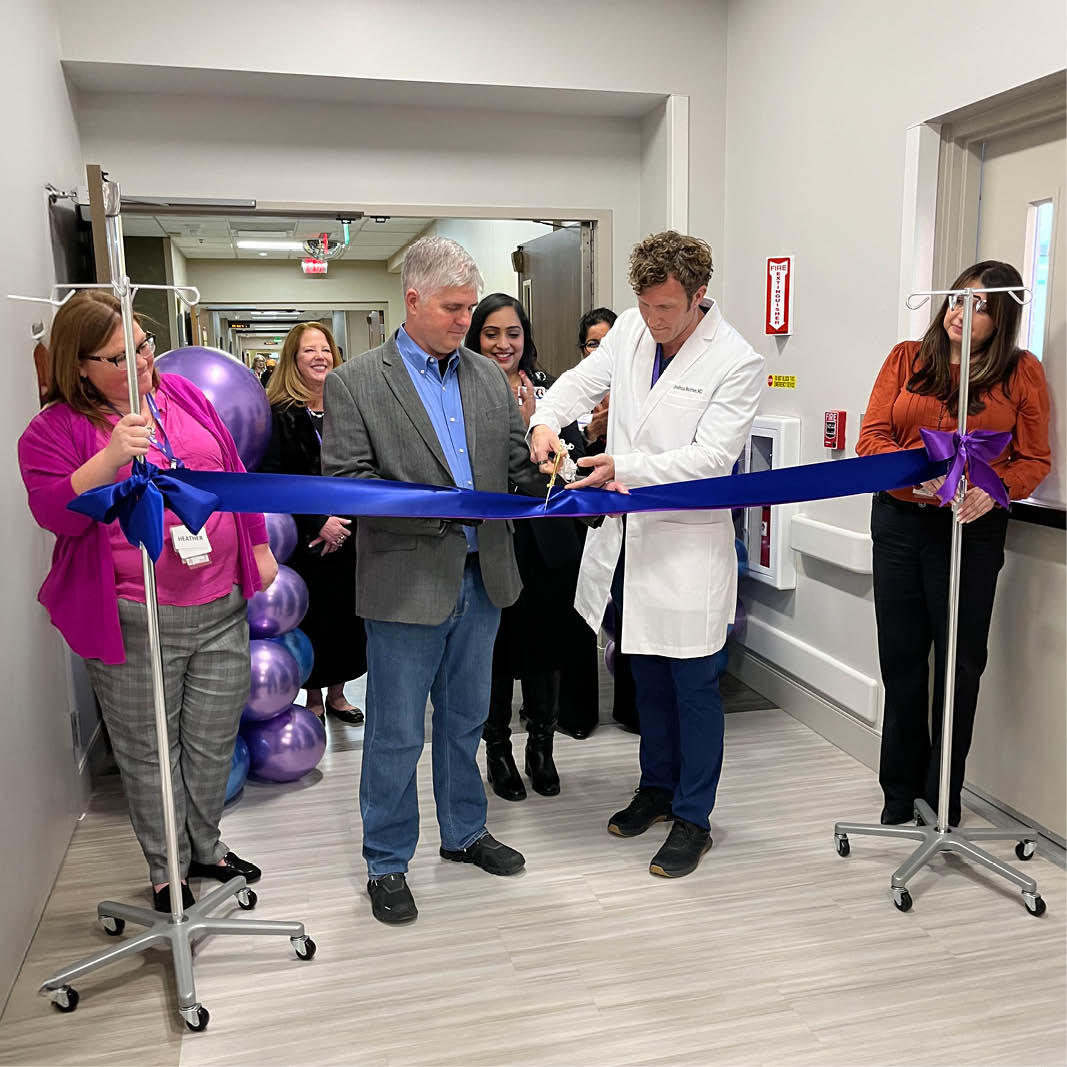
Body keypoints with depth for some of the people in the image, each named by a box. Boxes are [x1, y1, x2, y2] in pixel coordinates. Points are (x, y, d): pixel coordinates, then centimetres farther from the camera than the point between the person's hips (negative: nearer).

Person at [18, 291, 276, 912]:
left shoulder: (185, 395, 8)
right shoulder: (55, 429, -5)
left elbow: (235, 473, 14)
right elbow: (54, 512, -16)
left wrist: (260, 547, 14)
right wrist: (111, 457, -30)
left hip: (221, 607, 4)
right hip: (133, 624, -4)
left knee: (213, 743, 15)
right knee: (149, 751, 10)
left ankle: (206, 847, 37)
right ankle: (166, 867, 30)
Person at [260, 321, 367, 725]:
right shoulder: (279, 414, -5)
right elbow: (273, 479, -12)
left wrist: (346, 520, -6)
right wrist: (319, 522, -18)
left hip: (348, 536, 4)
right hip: (306, 541, -4)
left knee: (347, 613, 10)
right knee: (312, 616, 4)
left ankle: (337, 692, 28)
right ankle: (313, 698, 22)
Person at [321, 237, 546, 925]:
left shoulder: (490, 377, 9)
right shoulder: (355, 383, -7)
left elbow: (519, 466, 9)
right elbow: (346, 483, -13)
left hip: (482, 578, 5)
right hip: (407, 584, -5)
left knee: (466, 720, 20)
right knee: (397, 734, 7)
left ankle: (465, 833, 40)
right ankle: (387, 863, 25)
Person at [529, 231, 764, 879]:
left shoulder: (737, 363, -15)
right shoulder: (633, 329, 4)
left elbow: (709, 460, -20)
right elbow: (584, 380, 13)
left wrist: (622, 467, -28)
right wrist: (547, 419, -9)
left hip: (687, 545, -6)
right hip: (628, 537, 6)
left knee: (694, 686, 4)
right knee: (647, 674, 20)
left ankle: (693, 819, 20)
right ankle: (658, 787, 39)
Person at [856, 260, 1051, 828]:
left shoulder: (1021, 372, 2)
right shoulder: (907, 359, 6)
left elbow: (1034, 460, 2)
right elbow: (871, 438, -1)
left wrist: (994, 490, -18)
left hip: (972, 527, -1)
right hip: (899, 520, 2)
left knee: (960, 661, 5)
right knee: (900, 656, 9)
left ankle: (943, 796, 22)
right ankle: (901, 791, 25)